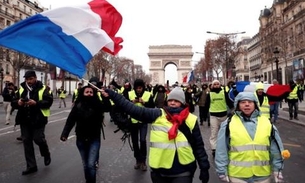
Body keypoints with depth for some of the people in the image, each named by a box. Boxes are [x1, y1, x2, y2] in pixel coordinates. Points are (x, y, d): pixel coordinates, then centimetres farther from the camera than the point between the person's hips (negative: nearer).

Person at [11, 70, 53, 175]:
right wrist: (18, 102, -15)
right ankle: (31, 166, 18)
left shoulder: (43, 89, -5)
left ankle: (46, 155, 29)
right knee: (26, 141, 7)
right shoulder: (21, 89, 8)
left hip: (38, 119, -5)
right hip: (24, 119, 5)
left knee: (38, 139, -4)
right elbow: (13, 102, 9)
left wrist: (36, 103, -26)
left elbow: (49, 101, -13)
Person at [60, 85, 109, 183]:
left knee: (91, 164, -9)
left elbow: (107, 108, -25)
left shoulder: (97, 105, -9)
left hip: (94, 139, -2)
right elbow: (70, 121, -3)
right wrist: (65, 134, -12)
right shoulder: (77, 106, -4)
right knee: (85, 165, 14)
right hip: (81, 139, 3)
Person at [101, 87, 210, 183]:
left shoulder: (191, 120, -2)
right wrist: (112, 95, -13)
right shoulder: (158, 115, -2)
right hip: (159, 170, 2)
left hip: (183, 172, -1)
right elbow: (134, 109, -8)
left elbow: (199, 146, 3)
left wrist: (204, 167, 3)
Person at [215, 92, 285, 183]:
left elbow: (276, 150, 7)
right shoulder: (229, 124, -7)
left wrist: (278, 171, 7)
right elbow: (221, 152, -4)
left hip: (263, 175, 3)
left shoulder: (267, 123, 2)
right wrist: (223, 173, -3)